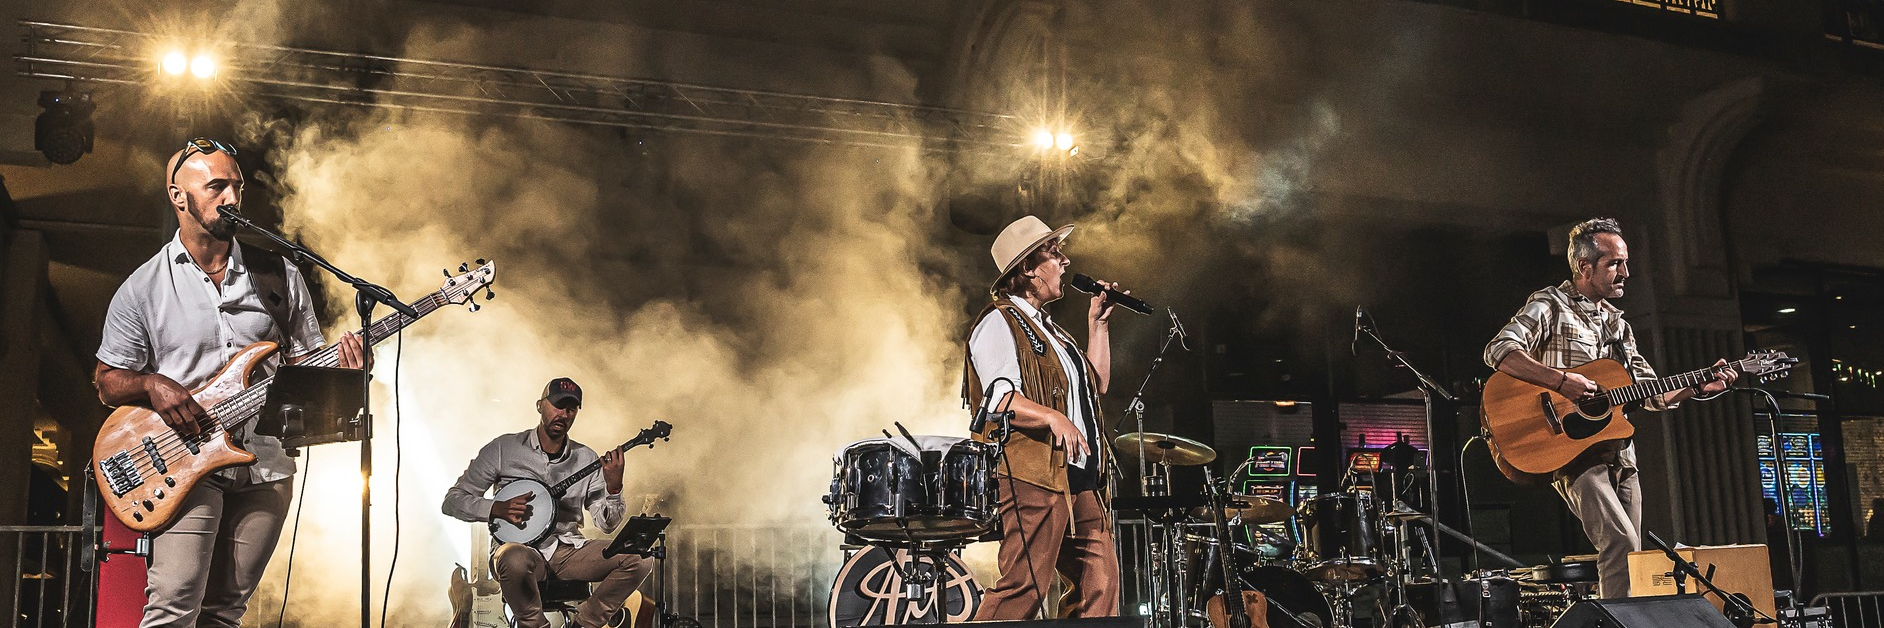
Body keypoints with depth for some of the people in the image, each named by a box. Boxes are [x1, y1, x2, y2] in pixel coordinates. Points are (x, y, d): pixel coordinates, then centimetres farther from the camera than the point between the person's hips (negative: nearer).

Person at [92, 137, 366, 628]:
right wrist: (153, 385, -13)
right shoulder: (142, 288, 3)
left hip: (265, 465, 3)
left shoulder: (279, 275, 8)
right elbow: (107, 382, 8)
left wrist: (339, 368, -10)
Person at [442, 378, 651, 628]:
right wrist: (497, 508, -16)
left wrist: (613, 487, -13)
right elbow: (452, 501, 2)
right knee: (515, 560, -40)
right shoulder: (503, 448, 0)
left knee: (638, 560, -19)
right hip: (523, 548, -3)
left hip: (569, 550, 3)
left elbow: (607, 522, 6)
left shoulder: (586, 459, 9)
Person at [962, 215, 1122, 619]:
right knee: (1025, 586, -13)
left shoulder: (1048, 329, 24)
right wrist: (1052, 417, -31)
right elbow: (999, 398, -18)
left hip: (1080, 479, 9)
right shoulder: (999, 323, -5)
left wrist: (1098, 324, 20)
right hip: (1033, 476, -9)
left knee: (1101, 582, 3)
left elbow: (1098, 384, 25)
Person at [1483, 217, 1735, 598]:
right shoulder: (1550, 306, -3)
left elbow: (1652, 395, 22)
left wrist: (1699, 387, 7)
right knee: (1622, 543, -22)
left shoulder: (1617, 326, 20)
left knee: (1628, 557, 6)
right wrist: (1560, 380, -26)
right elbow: (1499, 352, -19)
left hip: (1620, 456, 8)